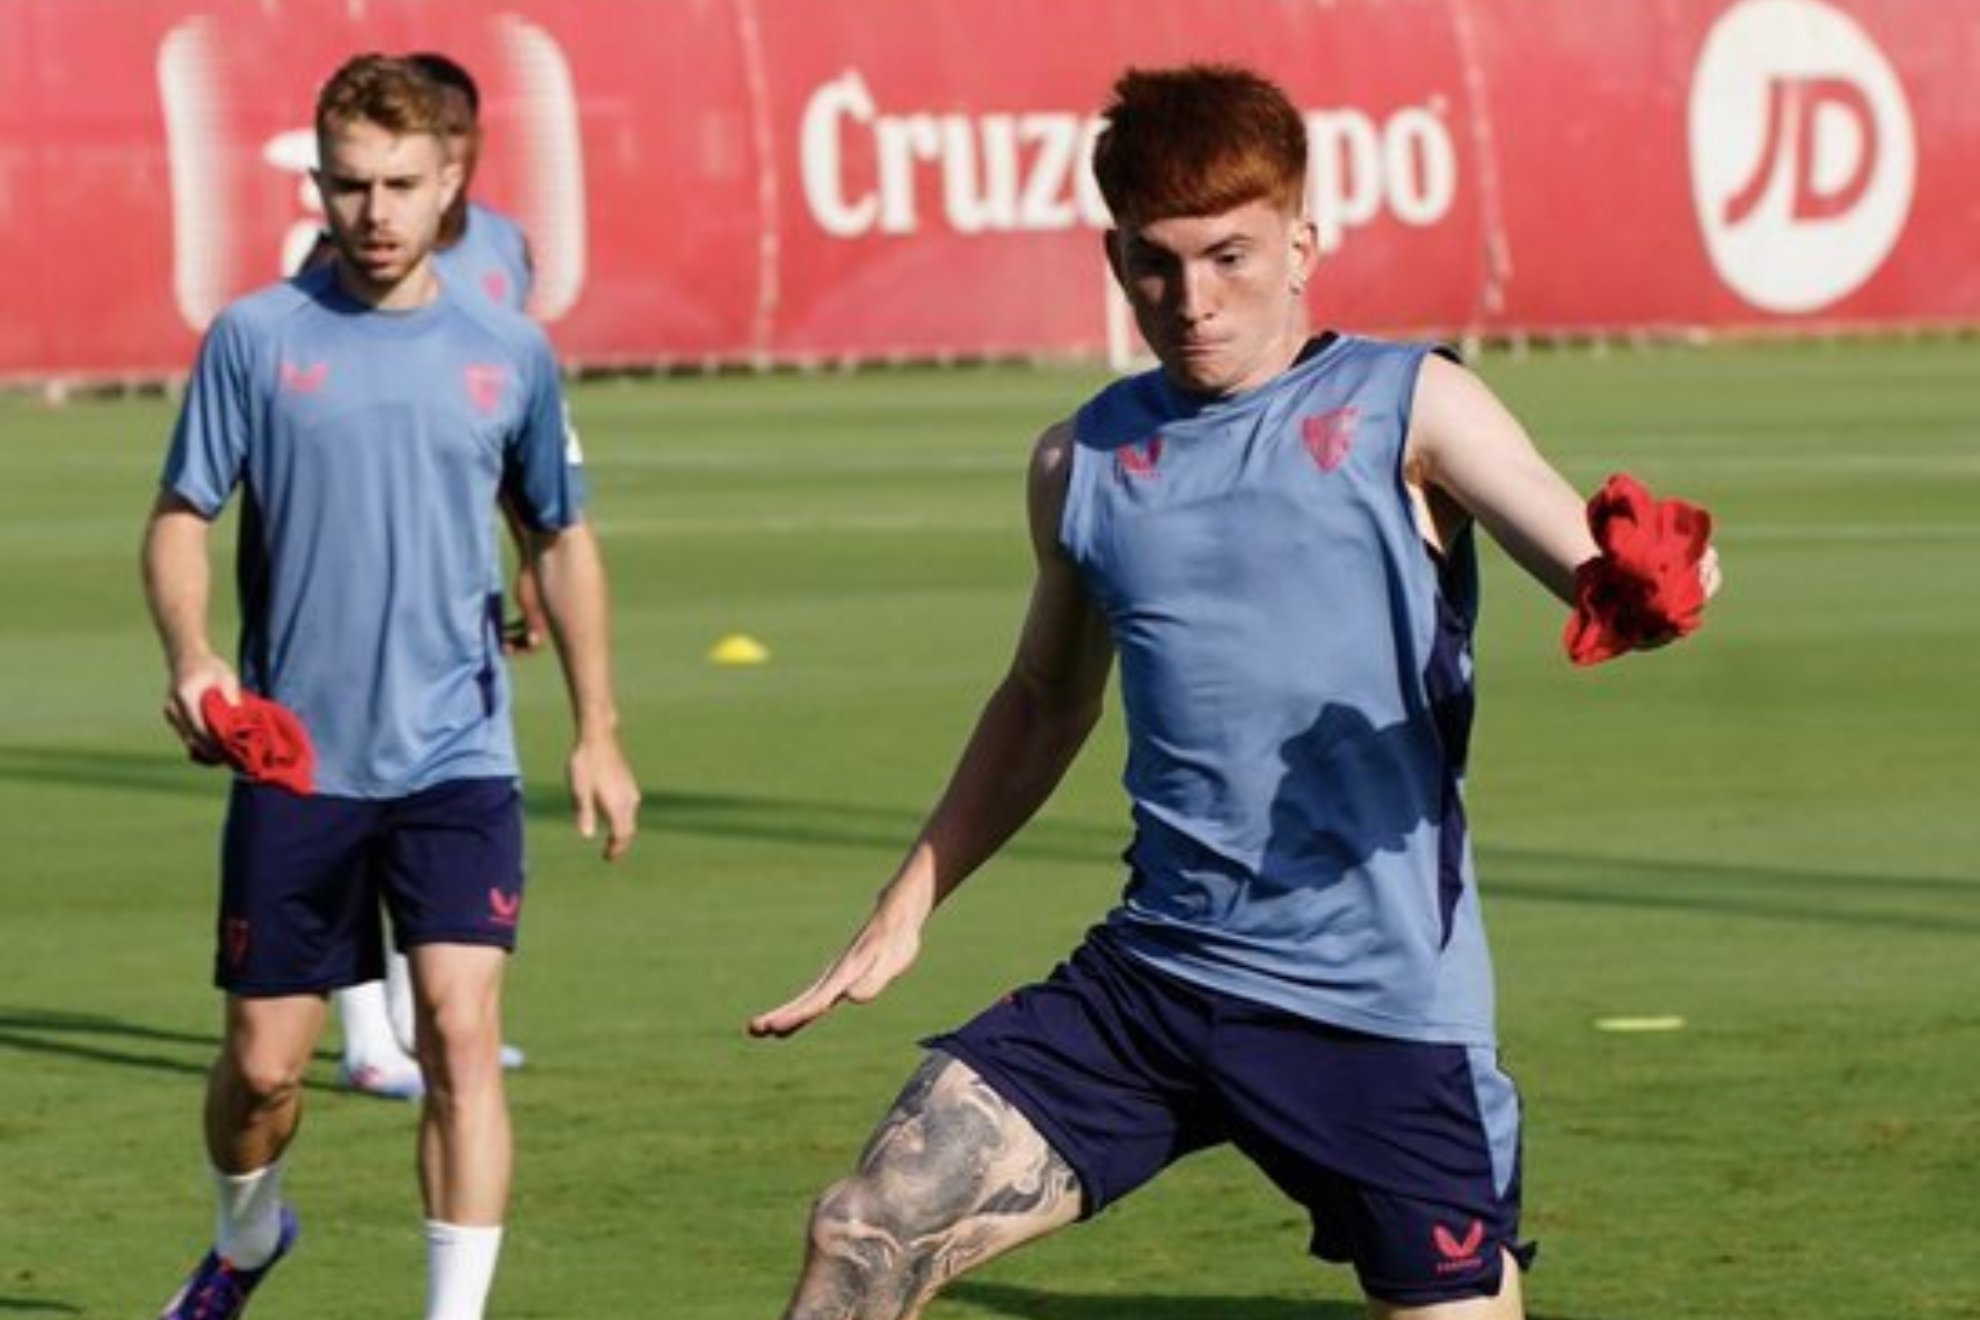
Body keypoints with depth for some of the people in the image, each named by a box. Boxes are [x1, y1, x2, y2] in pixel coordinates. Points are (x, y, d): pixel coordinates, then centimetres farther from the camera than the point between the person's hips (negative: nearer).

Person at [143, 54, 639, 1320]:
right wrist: (192, 659, -18)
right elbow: (181, 516, 1)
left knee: (461, 1033, -16)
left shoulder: (509, 355, 4)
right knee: (263, 1063, 7)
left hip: (457, 760, 0)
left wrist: (598, 734, 13)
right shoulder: (256, 337, -1)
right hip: (295, 762, 0)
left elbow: (564, 540, 15)